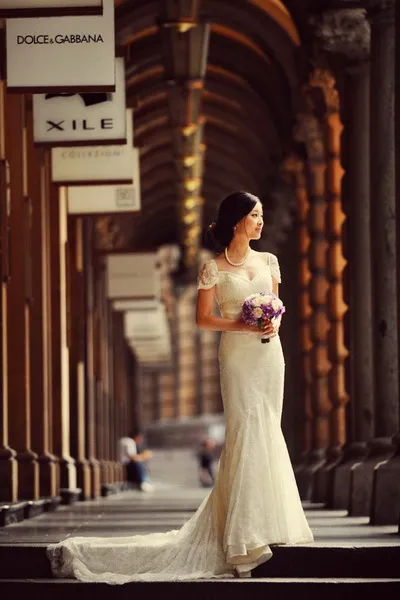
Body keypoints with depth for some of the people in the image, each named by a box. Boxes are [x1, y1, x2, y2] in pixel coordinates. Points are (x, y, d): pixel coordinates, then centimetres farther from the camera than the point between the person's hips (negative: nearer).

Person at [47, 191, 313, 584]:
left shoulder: (268, 261, 12)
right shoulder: (214, 268, -3)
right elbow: (202, 318, -3)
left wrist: (274, 323, -4)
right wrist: (240, 325, -15)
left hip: (269, 353, 5)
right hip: (238, 355, -5)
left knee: (266, 432, 5)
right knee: (245, 433, -10)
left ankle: (265, 522, 14)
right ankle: (245, 539, -11)